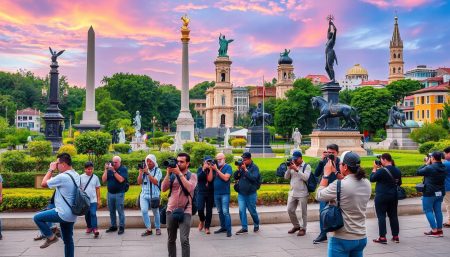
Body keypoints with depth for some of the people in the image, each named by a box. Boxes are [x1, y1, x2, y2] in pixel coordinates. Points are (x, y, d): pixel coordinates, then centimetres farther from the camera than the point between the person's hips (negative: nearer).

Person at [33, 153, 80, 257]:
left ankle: (51, 237, 9)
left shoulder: (62, 177, -20)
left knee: (37, 217, 5)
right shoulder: (76, 175, 9)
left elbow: (43, 184, -8)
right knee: (68, 240, 16)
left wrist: (51, 170, -2)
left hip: (63, 214, -9)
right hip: (72, 215, 9)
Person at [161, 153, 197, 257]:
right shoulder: (172, 175, 8)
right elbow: (163, 188, -3)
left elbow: (189, 188, -17)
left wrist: (179, 173, -17)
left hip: (185, 211, -3)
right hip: (171, 210, 3)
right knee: (171, 239, 13)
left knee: (184, 240, -14)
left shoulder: (192, 176, 2)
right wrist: (168, 173, -10)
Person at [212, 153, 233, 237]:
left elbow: (226, 178, -18)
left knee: (225, 212, -11)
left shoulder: (228, 167, -3)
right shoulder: (215, 167, 11)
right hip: (216, 193, 6)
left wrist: (216, 170, -17)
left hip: (225, 193, -6)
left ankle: (228, 230, -9)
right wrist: (211, 169, -6)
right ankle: (223, 227, 20)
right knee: (220, 212, 11)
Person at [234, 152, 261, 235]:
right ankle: (244, 228, 6)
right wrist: (238, 169, -9)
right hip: (241, 193, 4)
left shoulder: (254, 167, -6)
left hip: (251, 193, -4)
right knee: (241, 211, -1)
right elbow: (235, 177, 6)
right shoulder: (241, 166, 7)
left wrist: (245, 169, -21)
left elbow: (253, 178, -21)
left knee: (252, 211, 8)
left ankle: (256, 225, 30)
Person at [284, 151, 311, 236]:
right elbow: (286, 177, 7)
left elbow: (306, 177, -21)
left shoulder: (306, 166, -6)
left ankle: (303, 228, 14)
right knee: (290, 210, 7)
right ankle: (296, 226, 24)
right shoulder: (292, 166, 10)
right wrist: (289, 169, -9)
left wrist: (297, 169, -24)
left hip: (302, 193, -6)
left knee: (303, 212, 2)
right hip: (292, 193, 6)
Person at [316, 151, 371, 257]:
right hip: (361, 238, 6)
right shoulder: (367, 184, 0)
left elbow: (319, 196, -6)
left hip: (342, 239, -6)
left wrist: (326, 174, 1)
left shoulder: (339, 185, -21)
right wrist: (336, 173, 16)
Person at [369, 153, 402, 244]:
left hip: (382, 196, -7)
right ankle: (395, 236, 18)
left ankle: (382, 237, -1)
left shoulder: (382, 170, -18)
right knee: (393, 215, 13)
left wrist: (375, 168, -1)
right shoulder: (397, 170, 5)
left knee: (381, 216, 0)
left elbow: (372, 179, -8)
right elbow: (399, 183, 16)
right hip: (393, 196, 7)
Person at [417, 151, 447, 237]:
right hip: (440, 192, 7)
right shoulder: (443, 168, 6)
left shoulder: (429, 168, -20)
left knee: (428, 210, 1)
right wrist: (428, 165, 8)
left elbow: (418, 172, -8)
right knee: (438, 210, 13)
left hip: (430, 193, -7)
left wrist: (426, 164, -1)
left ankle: (434, 231, -3)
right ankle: (439, 230, 16)